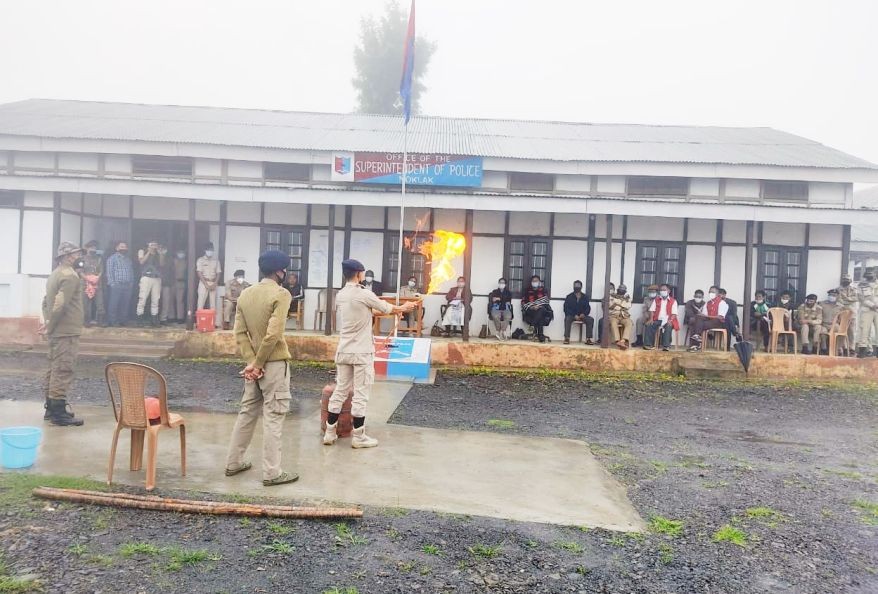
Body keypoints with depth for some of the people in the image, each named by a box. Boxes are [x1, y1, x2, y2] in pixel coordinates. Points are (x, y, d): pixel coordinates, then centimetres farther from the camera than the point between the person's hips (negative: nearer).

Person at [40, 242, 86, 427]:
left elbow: (46, 301, 19)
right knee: (63, 371, -8)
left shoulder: (55, 274, 18)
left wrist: (48, 322, 12)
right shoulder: (70, 275, -15)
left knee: (54, 369, 15)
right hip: (67, 331, -10)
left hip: (57, 331, 10)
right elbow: (60, 304, -23)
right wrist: (50, 326, -13)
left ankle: (51, 408, 23)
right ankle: (58, 413, -6)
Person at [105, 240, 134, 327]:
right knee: (113, 305, -6)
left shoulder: (128, 260, 22)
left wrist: (131, 283, 7)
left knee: (125, 305, 4)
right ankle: (112, 322, -3)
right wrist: (112, 284, -12)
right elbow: (109, 272, -4)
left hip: (128, 286, 5)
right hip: (116, 285, -5)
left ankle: (123, 321, 9)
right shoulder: (112, 258, 3)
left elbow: (131, 272, 19)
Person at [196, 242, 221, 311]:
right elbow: (199, 273, -5)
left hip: (213, 284, 3)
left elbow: (218, 273, 7)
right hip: (203, 283, -3)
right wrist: (206, 284, -13)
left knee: (213, 304, 0)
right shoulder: (200, 260, 1)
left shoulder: (216, 261, 10)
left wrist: (214, 284, -7)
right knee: (201, 303, -7)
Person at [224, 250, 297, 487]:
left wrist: (251, 361, -4)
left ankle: (233, 463, 26)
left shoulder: (245, 294, 8)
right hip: (274, 363, -7)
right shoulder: (281, 294, -14)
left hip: (253, 364, 7)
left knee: (247, 412, 17)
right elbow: (273, 334, -22)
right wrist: (259, 363, -13)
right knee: (273, 417, -1)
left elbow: (239, 332, 1)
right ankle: (271, 473, 5)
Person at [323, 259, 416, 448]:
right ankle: (358, 437, 9)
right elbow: (387, 308, -1)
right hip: (361, 353, -7)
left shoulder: (340, 296, 8)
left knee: (339, 392, 13)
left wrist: (396, 309, 24)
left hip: (343, 351, 7)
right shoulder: (364, 294, -14)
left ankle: (330, 433, 18)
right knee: (360, 395, 1)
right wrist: (404, 308, 22)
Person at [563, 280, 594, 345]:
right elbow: (566, 308, -4)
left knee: (591, 319, -25)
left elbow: (588, 308, 7)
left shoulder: (585, 297, 9)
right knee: (567, 318, -36)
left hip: (582, 315, 2)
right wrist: (574, 315, -18)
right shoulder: (569, 297, 2)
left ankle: (588, 339, -27)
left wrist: (583, 314, -16)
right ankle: (566, 338, -37)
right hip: (571, 315, -2)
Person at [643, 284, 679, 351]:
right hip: (657, 320, 3)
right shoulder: (656, 300, 17)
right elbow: (652, 310, 7)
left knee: (668, 326, -36)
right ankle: (648, 344, -24)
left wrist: (670, 320, -21)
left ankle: (666, 345, -35)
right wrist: (651, 319, -11)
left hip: (667, 320, -3)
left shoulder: (673, 301, 7)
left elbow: (674, 313, -2)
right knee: (649, 325, -26)